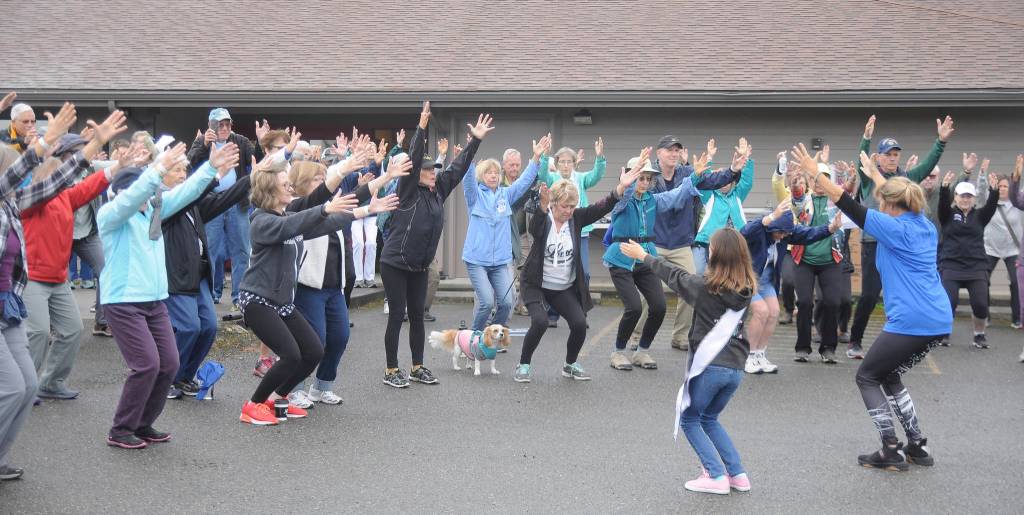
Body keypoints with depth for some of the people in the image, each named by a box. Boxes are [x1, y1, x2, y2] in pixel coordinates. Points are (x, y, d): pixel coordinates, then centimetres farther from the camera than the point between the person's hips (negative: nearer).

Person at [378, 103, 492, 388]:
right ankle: (391, 371, 6)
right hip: (394, 264, -7)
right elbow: (413, 160, -24)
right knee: (397, 316, -3)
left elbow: (458, 168, 7)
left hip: (419, 266, 7)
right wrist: (421, 127, -32)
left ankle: (418, 367, 20)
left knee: (417, 316, 11)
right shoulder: (408, 191, -11)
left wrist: (475, 140, 3)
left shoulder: (438, 191, 6)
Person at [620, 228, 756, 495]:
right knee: (709, 418, 24)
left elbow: (674, 275, 7)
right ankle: (737, 474, 16)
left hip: (709, 366, -6)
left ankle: (717, 476, 1)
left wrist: (643, 255, 22)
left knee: (689, 419, 12)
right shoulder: (746, 288, 4)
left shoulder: (706, 285, -10)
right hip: (735, 368, 6)